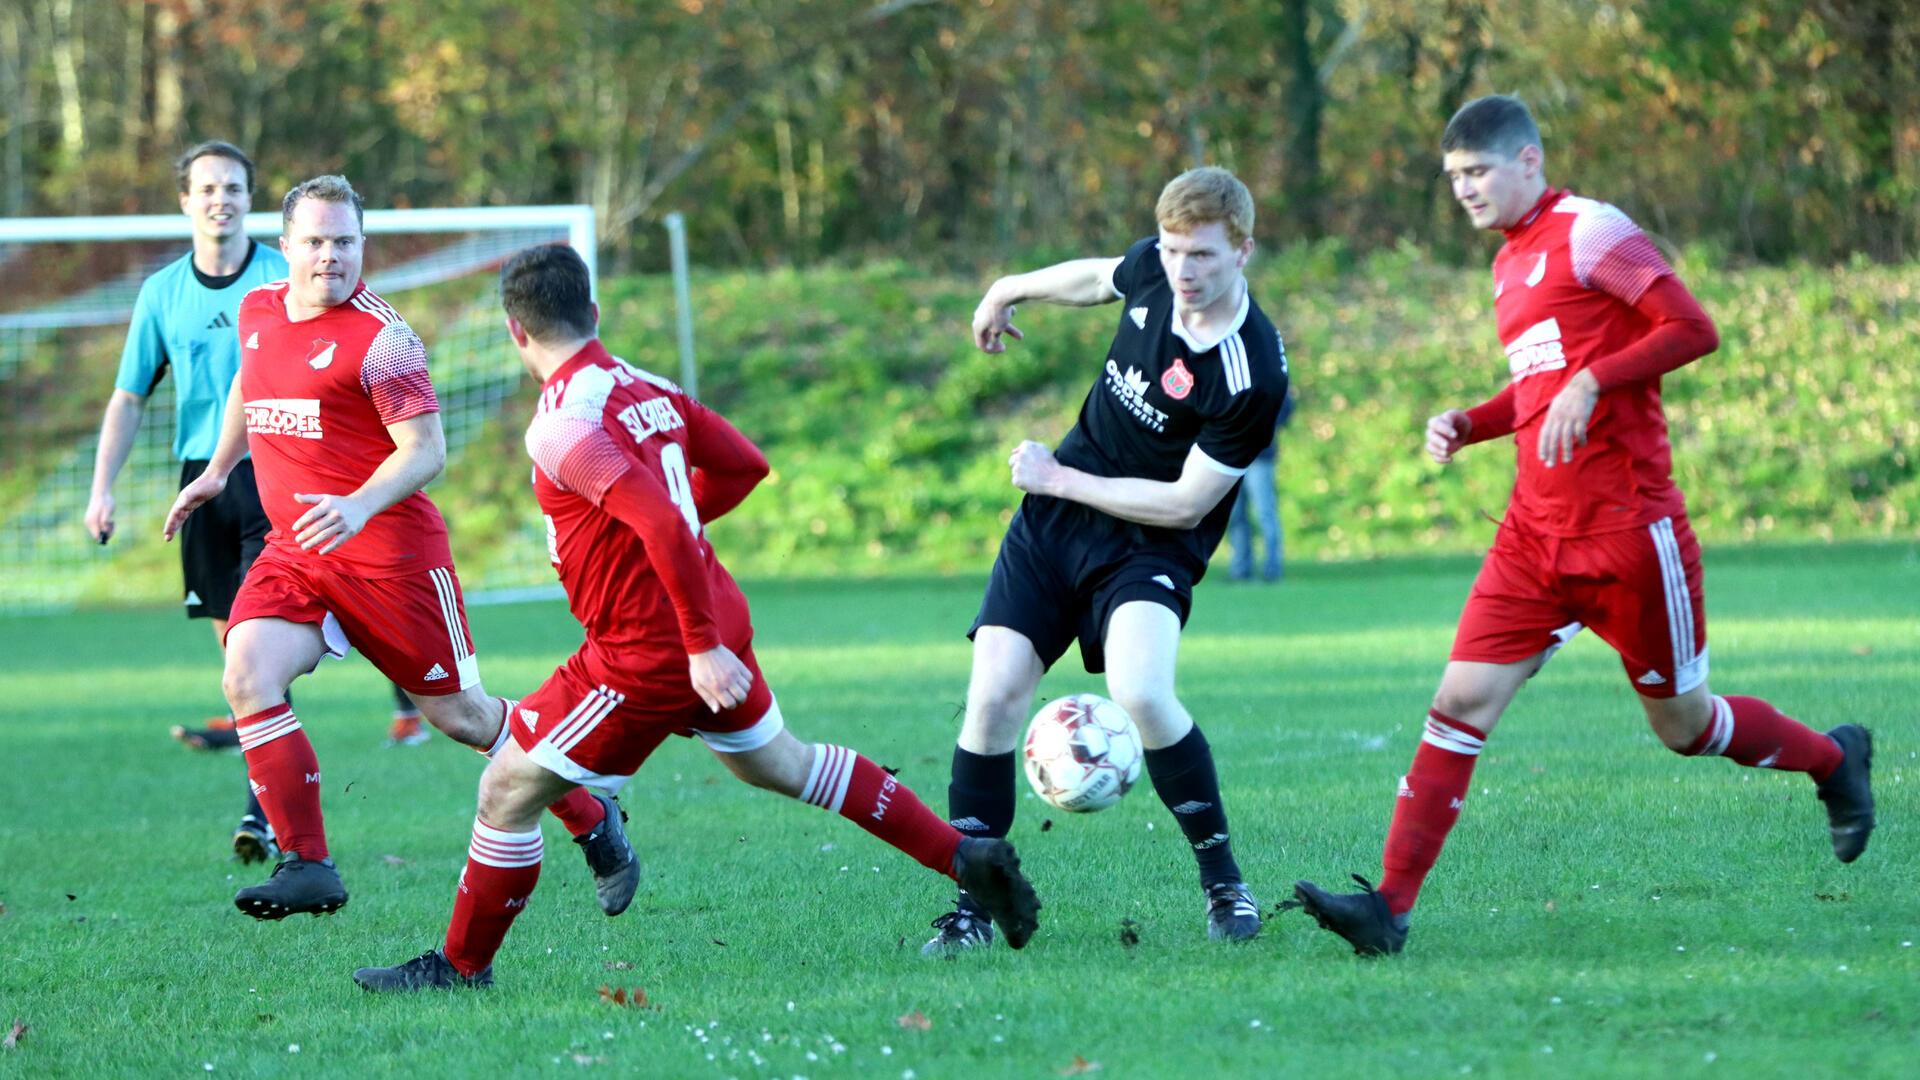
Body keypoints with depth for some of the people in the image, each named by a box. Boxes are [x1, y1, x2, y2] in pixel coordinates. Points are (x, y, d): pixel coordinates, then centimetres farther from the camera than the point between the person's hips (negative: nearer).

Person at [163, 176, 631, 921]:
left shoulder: (379, 337, -13)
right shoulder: (257, 312, 8)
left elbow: (426, 449, -16)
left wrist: (359, 507, -31)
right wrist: (216, 472, 35)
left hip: (388, 548, -6)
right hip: (293, 552, 6)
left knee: (456, 711, 4)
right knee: (247, 677, -19)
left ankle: (593, 822, 26)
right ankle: (307, 867, -15)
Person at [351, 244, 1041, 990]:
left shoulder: (561, 427, -22)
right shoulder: (646, 387, 4)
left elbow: (664, 526, -31)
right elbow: (745, 465, 14)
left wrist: (702, 648, -27)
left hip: (648, 654, -8)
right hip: (717, 619, 8)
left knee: (506, 792, 2)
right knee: (780, 764, 28)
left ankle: (462, 965, 13)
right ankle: (967, 858, 30)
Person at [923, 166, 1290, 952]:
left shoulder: (1252, 378, -25)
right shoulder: (1151, 273, -7)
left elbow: (1184, 503, -20)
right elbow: (1098, 277, 18)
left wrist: (1060, 479, -14)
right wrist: (1012, 290, 34)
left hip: (1148, 546, -5)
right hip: (1050, 527, 5)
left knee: (1142, 694, -29)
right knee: (993, 697, -7)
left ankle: (1223, 879, -7)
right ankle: (971, 903, 5)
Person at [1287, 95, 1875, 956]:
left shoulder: (1589, 232, -8)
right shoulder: (1510, 266, 17)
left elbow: (1693, 330, -14)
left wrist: (1589, 382, -23)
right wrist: (1465, 425, 10)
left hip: (1627, 527, -7)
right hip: (1537, 533, 7)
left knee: (1683, 724, 7)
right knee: (1461, 701, -7)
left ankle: (1834, 761, 34)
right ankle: (1390, 905, -11)